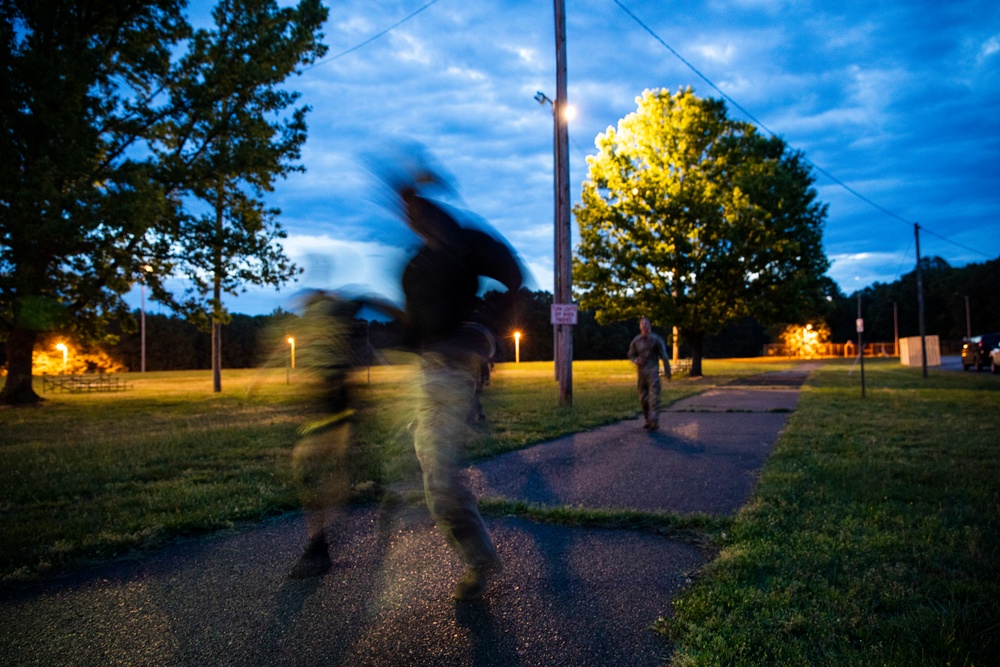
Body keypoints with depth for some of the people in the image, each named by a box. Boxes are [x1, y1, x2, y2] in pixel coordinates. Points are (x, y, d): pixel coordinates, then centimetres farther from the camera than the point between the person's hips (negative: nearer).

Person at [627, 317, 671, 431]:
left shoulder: (656, 339, -4)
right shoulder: (636, 340, 4)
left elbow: (663, 356, 1)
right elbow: (631, 355, 14)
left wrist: (667, 371, 0)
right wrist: (636, 361, -8)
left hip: (653, 372, -4)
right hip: (641, 373, 4)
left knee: (654, 398, -12)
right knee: (643, 398, 8)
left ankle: (654, 422, -12)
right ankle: (648, 421, 20)